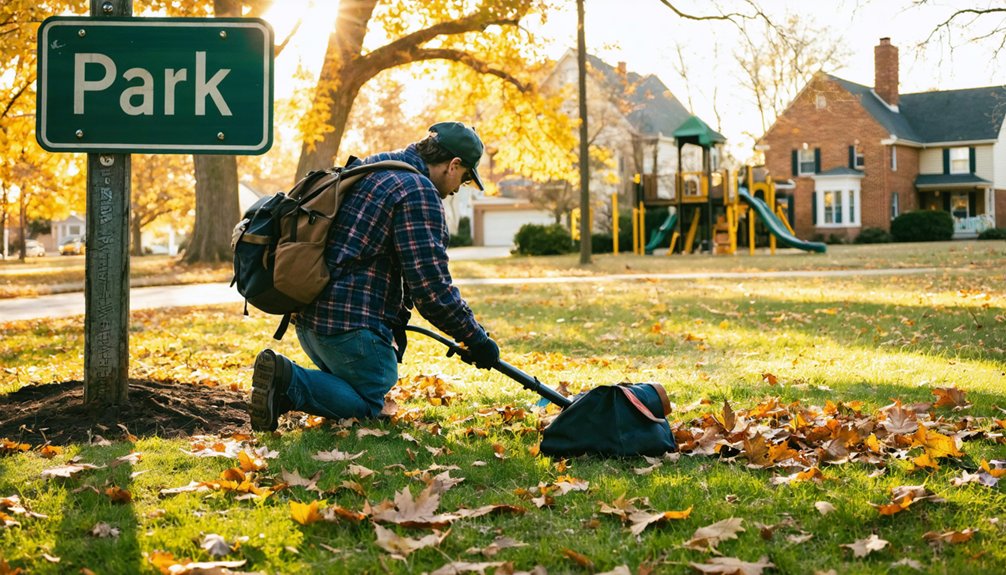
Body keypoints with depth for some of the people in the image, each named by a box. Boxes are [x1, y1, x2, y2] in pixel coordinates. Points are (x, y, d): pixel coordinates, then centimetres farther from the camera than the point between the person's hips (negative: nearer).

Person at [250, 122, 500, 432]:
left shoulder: (370, 168, 18)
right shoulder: (419, 191, -13)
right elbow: (432, 287, -17)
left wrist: (398, 315, 29)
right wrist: (477, 340, -6)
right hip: (350, 321, -10)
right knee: (368, 405, 4)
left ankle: (282, 387, 1)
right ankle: (288, 380, -16)